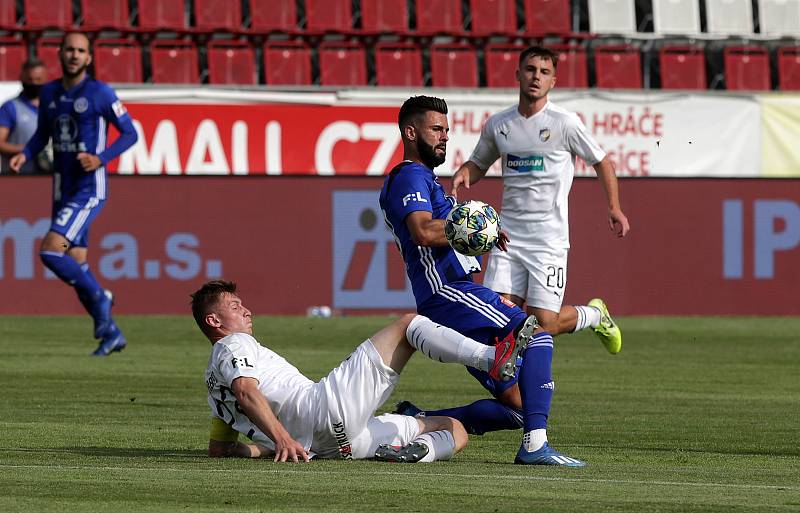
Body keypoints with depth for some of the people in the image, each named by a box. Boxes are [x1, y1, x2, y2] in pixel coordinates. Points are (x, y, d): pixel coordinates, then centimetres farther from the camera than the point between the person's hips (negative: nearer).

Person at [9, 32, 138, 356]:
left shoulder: (100, 93, -9)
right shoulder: (49, 93, 9)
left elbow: (130, 133, -4)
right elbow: (42, 135, 22)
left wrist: (101, 159, -19)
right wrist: (25, 155, 1)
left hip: (89, 190, -7)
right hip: (62, 191, 7)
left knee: (50, 252, -21)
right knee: (76, 266, 8)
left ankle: (99, 297, 2)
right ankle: (111, 334, 21)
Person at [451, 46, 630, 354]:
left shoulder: (564, 122, -5)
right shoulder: (497, 125, 7)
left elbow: (601, 161, 6)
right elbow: (479, 164, 23)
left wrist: (614, 209, -3)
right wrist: (464, 174, 0)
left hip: (549, 240, -4)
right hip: (508, 236, 4)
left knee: (543, 323, -9)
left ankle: (594, 315, 22)